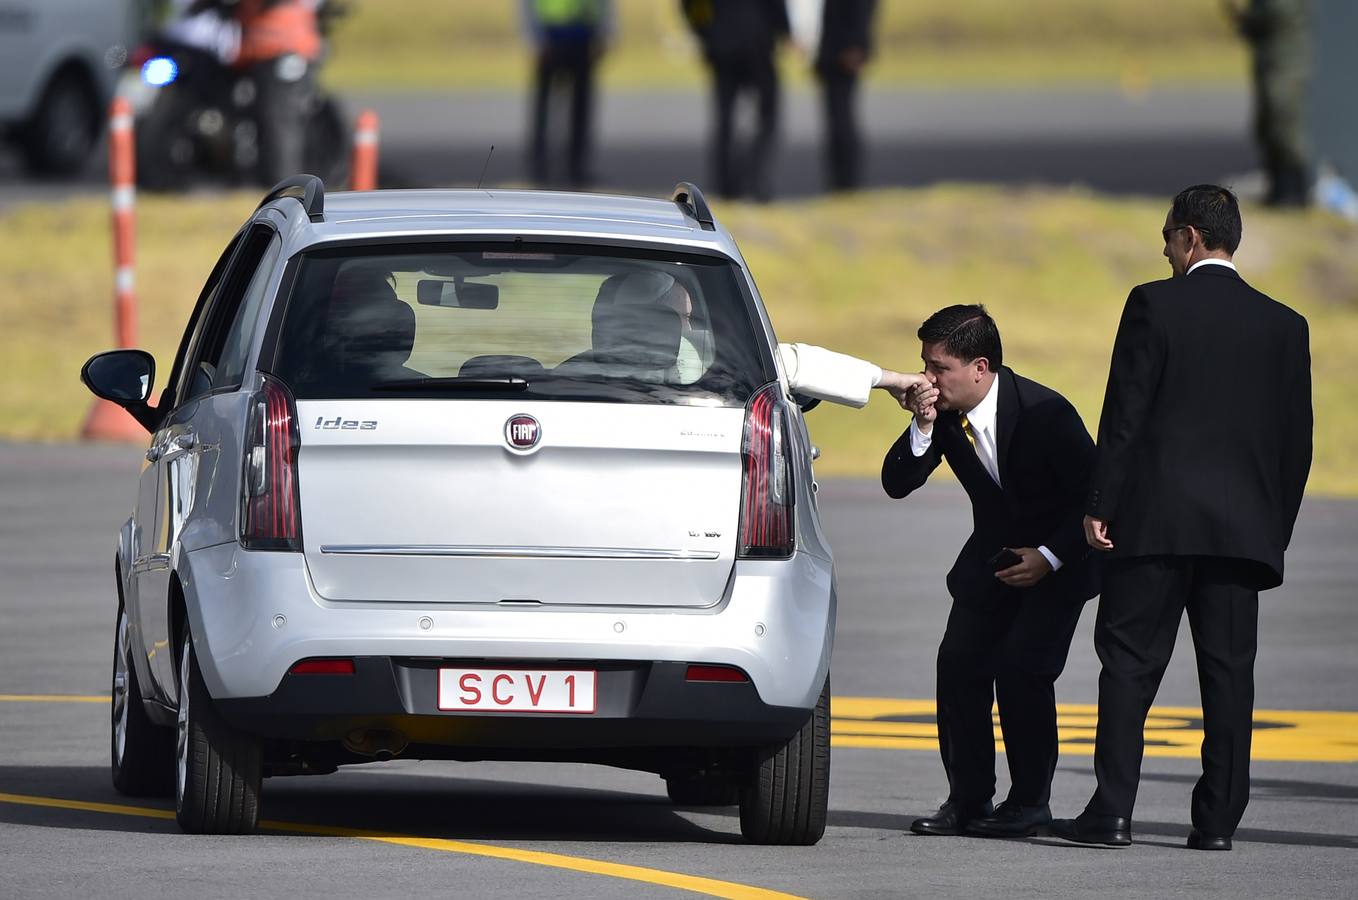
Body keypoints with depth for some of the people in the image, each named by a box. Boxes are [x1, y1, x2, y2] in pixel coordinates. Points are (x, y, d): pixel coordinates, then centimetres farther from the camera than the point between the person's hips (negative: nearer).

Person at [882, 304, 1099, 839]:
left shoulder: (1045, 413, -27)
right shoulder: (943, 412, -11)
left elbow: (1094, 493, -19)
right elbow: (897, 485, -11)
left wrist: (1049, 557, -21)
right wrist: (924, 427, -27)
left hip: (1058, 557, -6)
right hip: (993, 552, 6)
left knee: (1022, 667, -20)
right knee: (959, 663, -10)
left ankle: (1029, 802, -8)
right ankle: (968, 800, 0)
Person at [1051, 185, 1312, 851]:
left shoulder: (1155, 304, -4)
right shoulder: (1284, 326, 9)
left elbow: (1125, 413, -7)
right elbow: (1296, 439, 10)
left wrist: (1100, 505, -4)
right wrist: (1275, 529, 17)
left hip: (1157, 520, -3)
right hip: (1244, 523, 4)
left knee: (1129, 663, 0)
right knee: (1228, 671, 5)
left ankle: (1112, 812, -5)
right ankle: (1218, 819, 2)